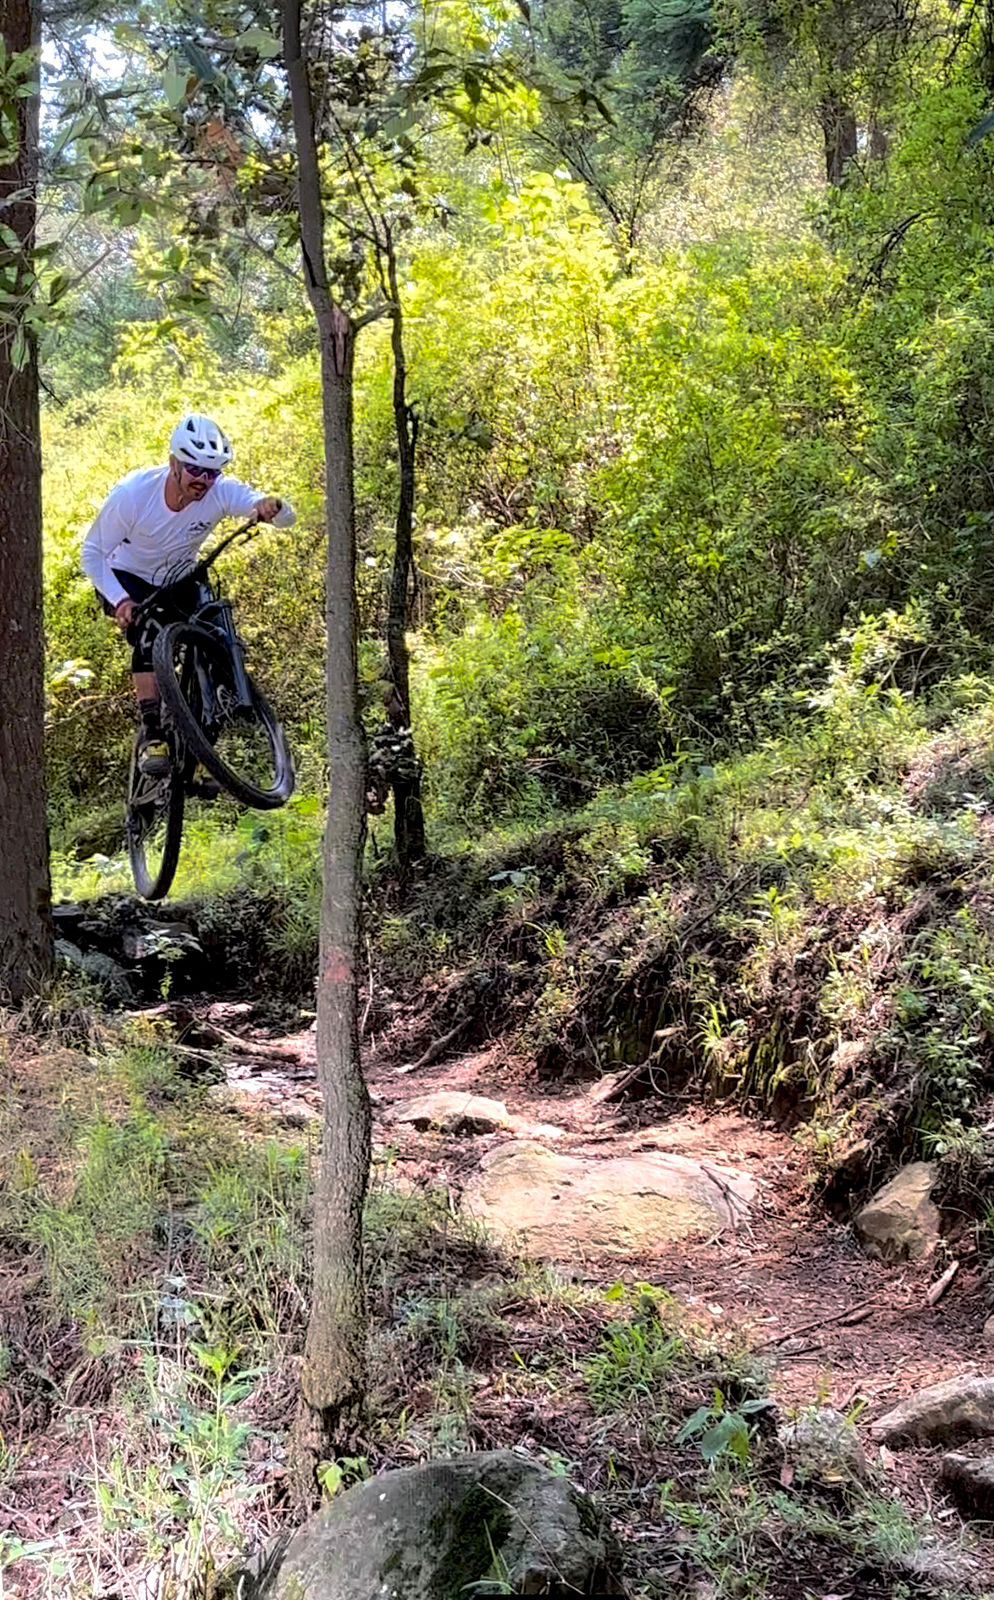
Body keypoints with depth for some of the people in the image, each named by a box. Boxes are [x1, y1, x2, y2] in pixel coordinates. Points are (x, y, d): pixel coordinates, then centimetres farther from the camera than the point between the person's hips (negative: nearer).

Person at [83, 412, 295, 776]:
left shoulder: (221, 492, -25)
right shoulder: (133, 493, -30)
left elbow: (287, 518, -32)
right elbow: (93, 553, -20)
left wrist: (272, 506, -56)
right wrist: (120, 600, -35)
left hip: (178, 580, 3)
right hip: (125, 579, -3)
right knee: (149, 636, -30)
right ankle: (152, 735, -25)